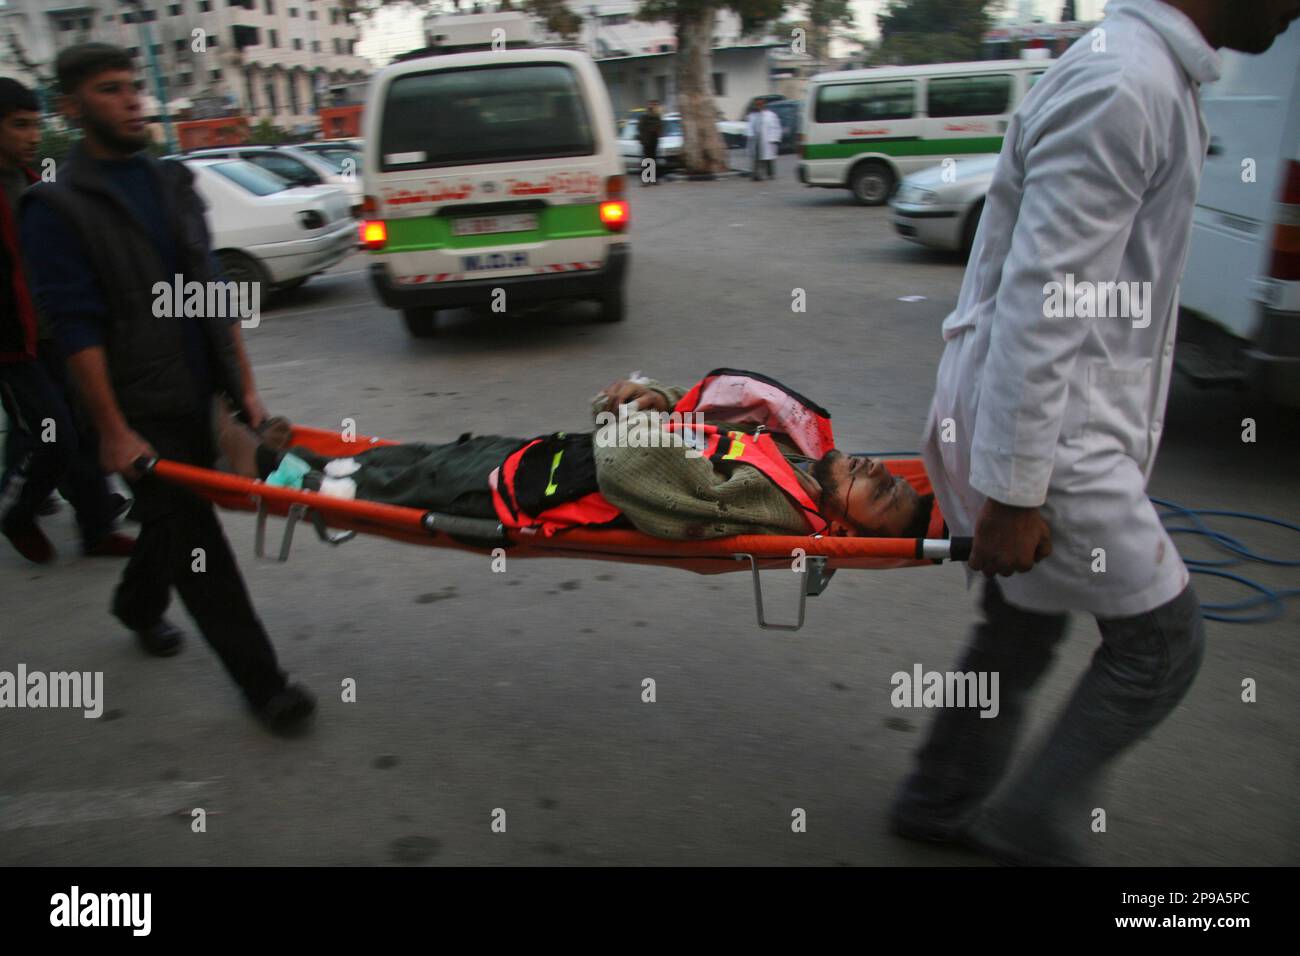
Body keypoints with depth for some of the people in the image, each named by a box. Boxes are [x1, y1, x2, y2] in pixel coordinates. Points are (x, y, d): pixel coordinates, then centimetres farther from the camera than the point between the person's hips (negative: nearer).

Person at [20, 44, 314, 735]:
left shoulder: (171, 184, 10)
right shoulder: (59, 207, -8)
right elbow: (77, 328, -13)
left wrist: (246, 387, 7)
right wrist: (113, 432, -16)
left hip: (204, 398, 6)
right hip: (144, 414, -6)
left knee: (172, 519, 21)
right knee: (195, 542, -2)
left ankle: (137, 605, 50)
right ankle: (261, 682, 5)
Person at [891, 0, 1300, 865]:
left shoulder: (1152, 76, 14)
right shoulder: (1124, 86, -19)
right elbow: (1038, 303, -24)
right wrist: (1013, 492, -23)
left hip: (1063, 418, 10)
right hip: (1038, 433, -10)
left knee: (1025, 625, 20)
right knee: (1163, 638, 4)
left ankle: (940, 805, 37)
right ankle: (1036, 826, 22)